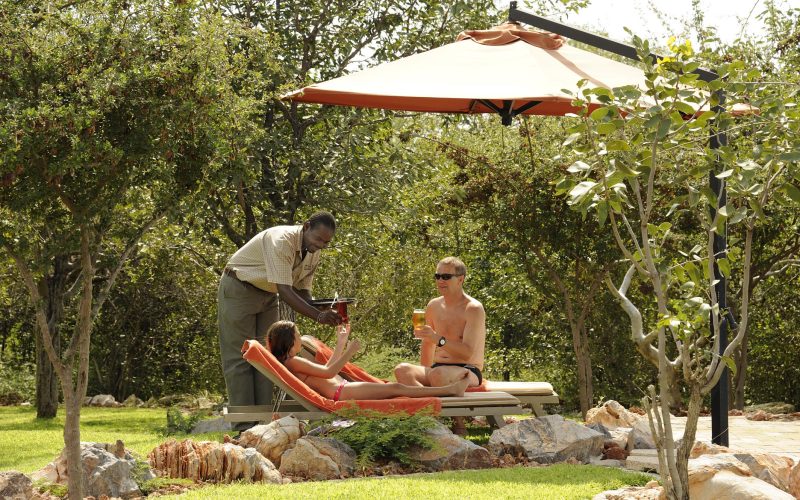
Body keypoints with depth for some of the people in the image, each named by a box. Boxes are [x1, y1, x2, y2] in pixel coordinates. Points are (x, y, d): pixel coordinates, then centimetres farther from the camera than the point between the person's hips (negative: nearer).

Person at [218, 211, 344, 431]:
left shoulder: (313, 253, -5)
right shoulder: (281, 241, -31)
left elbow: (302, 290, 3)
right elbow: (284, 291, -36)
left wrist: (321, 309, -19)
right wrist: (318, 316, -44)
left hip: (267, 295, 8)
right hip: (239, 289, -8)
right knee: (240, 358, -9)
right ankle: (245, 428, -11)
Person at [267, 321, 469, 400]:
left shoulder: (292, 362, 21)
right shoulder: (292, 362, -11)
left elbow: (327, 368, 30)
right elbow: (328, 372, -15)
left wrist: (341, 343, 31)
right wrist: (349, 352, -8)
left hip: (342, 390, 11)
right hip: (340, 393, -11)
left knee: (394, 387, 6)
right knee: (395, 388, -12)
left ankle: (450, 388, 3)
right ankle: (450, 389, -12)